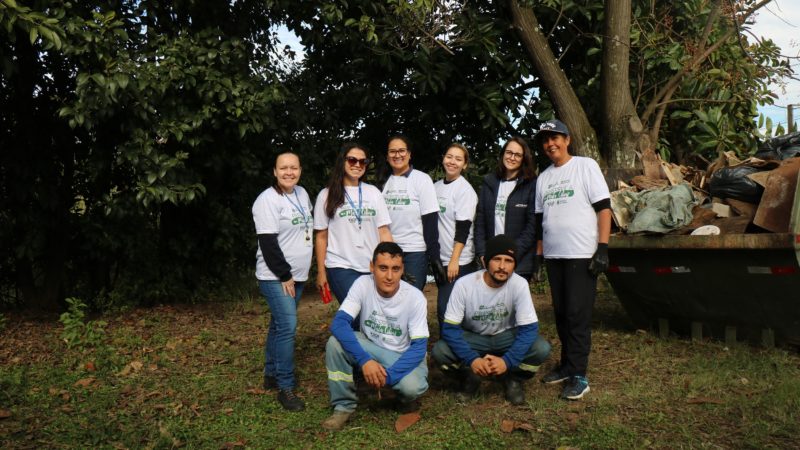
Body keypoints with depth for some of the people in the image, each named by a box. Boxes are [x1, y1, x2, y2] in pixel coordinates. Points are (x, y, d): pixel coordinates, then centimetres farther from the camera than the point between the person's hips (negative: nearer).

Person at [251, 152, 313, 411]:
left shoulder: (302, 194, 10)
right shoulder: (268, 200, -14)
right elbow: (268, 243, -17)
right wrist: (284, 276, -16)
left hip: (296, 274, 7)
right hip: (275, 276, -7)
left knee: (279, 324, 13)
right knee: (287, 326, -14)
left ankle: (271, 375, 24)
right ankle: (285, 387, -7)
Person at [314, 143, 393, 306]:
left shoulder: (373, 192, 10)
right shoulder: (327, 195, 3)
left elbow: (384, 232, 7)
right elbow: (321, 237, 4)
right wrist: (321, 272, 1)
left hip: (373, 269, 3)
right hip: (341, 268, -3)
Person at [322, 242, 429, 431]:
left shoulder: (415, 298, -22)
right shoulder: (363, 284, -19)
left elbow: (419, 347, -21)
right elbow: (339, 323, -27)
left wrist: (389, 375, -34)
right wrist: (364, 360, -38)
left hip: (404, 355, -2)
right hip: (370, 347, 2)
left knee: (411, 387, -34)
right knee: (335, 343, -26)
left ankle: (407, 399, 6)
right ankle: (344, 405, -8)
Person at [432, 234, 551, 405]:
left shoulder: (519, 284, -23)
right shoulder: (464, 284, -25)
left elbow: (529, 328, -22)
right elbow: (450, 329, -22)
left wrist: (507, 361, -35)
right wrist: (472, 360, -35)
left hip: (507, 336, 1)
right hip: (473, 338, 0)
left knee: (541, 348, -28)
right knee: (439, 351, -29)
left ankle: (513, 379, 1)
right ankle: (471, 377, 2)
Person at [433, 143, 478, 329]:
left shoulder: (465, 190, -9)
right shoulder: (436, 187, 10)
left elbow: (463, 228, -14)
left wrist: (454, 260, -18)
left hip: (458, 261, -6)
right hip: (439, 258, 6)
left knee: (446, 309, -8)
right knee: (442, 309, 11)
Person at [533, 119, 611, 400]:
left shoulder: (586, 166, -1)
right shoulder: (543, 178, 16)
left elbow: (604, 208, -6)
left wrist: (603, 248, -13)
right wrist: (538, 255, 14)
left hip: (582, 255, -6)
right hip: (553, 256, 6)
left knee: (578, 314, -7)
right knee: (561, 313, 10)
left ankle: (579, 376, -4)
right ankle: (567, 365, 21)